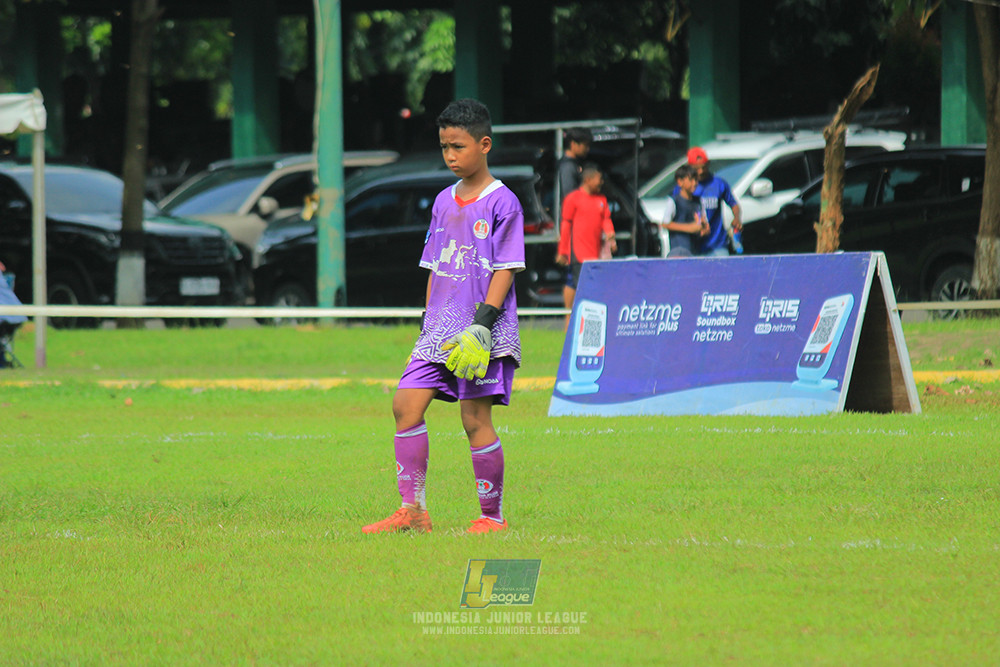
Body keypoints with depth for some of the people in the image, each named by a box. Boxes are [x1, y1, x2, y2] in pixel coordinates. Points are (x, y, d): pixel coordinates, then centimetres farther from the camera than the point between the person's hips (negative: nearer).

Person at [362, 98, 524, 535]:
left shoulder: (502, 203, -6)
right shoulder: (444, 202, 15)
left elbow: (505, 269, -10)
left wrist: (482, 325, -17)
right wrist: (428, 322, 15)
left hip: (484, 333, -7)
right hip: (442, 330, 7)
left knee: (475, 418, -7)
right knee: (406, 404, -3)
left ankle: (493, 516, 5)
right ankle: (413, 511, 1)